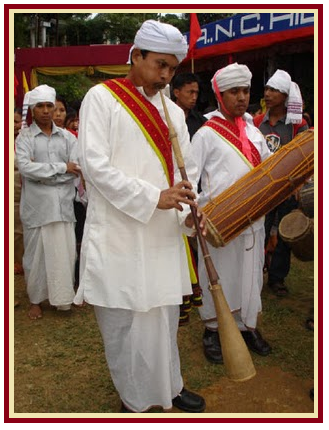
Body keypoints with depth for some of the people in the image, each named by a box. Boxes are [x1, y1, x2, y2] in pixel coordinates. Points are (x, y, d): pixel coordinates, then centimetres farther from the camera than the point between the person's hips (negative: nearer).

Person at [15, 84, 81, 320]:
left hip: (63, 205, 2)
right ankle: (36, 300, 23)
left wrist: (43, 173, -11)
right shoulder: (24, 138, 2)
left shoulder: (68, 137, 8)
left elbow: (76, 169, -3)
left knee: (65, 253, 6)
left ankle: (63, 296, 23)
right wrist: (61, 167, -12)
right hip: (36, 206, -2)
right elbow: (25, 167, -14)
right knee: (36, 255, 7)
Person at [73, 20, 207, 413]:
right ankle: (134, 400, 25)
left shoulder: (174, 112, 13)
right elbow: (93, 163, -13)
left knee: (164, 315, 15)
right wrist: (153, 197, -20)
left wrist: (189, 212, -10)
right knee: (123, 321, 5)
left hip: (162, 234, 5)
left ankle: (169, 386, 35)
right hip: (117, 234, -5)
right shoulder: (102, 97, -3)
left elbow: (186, 168, 10)